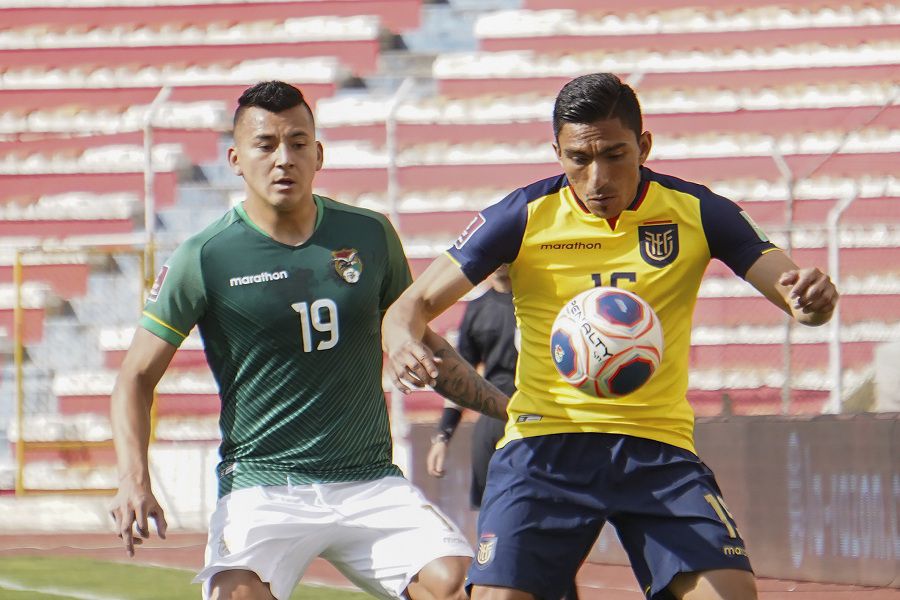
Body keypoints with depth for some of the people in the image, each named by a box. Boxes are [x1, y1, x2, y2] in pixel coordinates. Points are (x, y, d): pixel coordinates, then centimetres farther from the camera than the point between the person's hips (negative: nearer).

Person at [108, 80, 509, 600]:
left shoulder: (370, 236, 7)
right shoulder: (205, 259, -2)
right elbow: (138, 376, 3)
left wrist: (505, 406, 15)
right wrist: (135, 480, -11)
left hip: (370, 483, 3)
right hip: (261, 489, -3)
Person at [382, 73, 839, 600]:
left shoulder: (695, 213, 0)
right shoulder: (526, 217, -3)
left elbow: (791, 289, -1)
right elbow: (416, 304, -1)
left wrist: (811, 298, -27)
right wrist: (402, 341, -26)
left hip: (659, 445, 1)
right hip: (544, 442, -1)